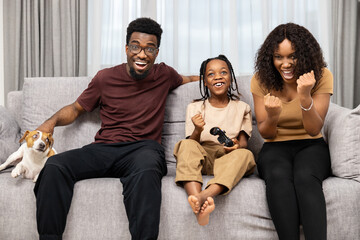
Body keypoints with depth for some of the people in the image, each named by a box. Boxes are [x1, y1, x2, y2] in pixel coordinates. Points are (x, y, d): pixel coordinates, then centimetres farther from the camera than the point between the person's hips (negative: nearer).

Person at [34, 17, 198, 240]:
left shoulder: (164, 75, 12)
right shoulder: (106, 77, 9)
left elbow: (187, 79, 37)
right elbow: (76, 108, 19)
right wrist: (52, 121, 1)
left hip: (143, 147, -1)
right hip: (104, 149, 2)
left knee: (146, 169, -41)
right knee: (54, 165, -25)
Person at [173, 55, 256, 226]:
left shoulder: (242, 108, 16)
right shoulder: (195, 107, 15)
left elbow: (244, 143, 7)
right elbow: (192, 143, 6)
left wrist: (237, 146, -18)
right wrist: (198, 131, -19)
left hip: (229, 160, 0)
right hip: (202, 157, 0)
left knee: (246, 154, -33)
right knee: (186, 145, -31)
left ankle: (206, 194, -57)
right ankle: (195, 196, -56)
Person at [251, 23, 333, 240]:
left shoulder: (322, 76, -6)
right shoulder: (261, 80, -2)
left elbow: (314, 130, -11)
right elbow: (266, 134, 0)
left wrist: (305, 97, -28)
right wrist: (272, 116, -25)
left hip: (311, 146, 0)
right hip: (275, 148, 1)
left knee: (305, 178, -35)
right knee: (278, 176, -34)